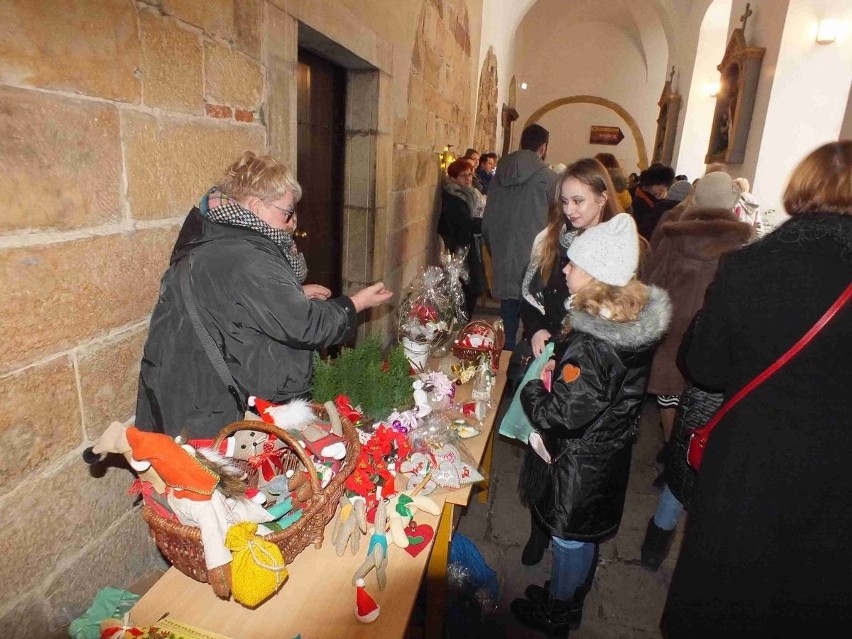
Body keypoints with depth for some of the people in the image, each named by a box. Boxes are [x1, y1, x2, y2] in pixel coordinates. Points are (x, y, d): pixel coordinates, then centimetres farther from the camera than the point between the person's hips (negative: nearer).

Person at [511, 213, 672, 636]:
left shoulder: (590, 346, -35)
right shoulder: (638, 318, -7)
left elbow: (562, 416, -29)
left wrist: (532, 389, -10)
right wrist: (557, 366, -5)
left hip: (580, 464, -8)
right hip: (611, 452, 8)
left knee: (569, 539, 16)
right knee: (586, 536, 27)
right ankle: (571, 604, 52)